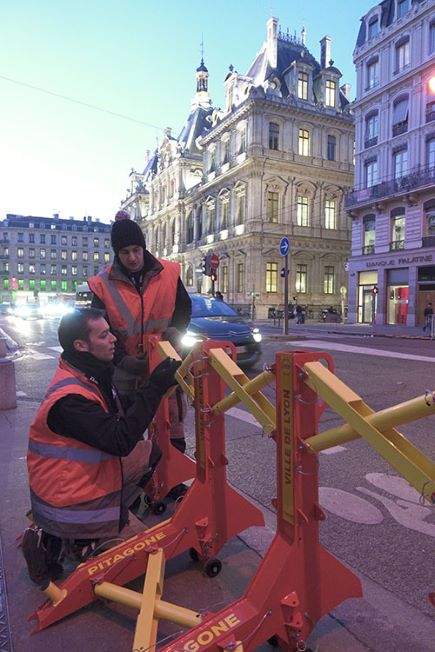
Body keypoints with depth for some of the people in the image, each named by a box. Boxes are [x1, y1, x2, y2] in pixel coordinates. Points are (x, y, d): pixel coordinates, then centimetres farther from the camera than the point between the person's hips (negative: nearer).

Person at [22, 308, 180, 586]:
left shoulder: (93, 375, 0)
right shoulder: (69, 398, -30)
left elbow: (123, 415, 6)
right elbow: (120, 441, -32)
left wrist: (158, 384, -6)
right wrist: (153, 389, -31)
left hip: (89, 478, 9)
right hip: (66, 505, -9)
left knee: (153, 452, 4)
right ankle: (56, 541, 3)